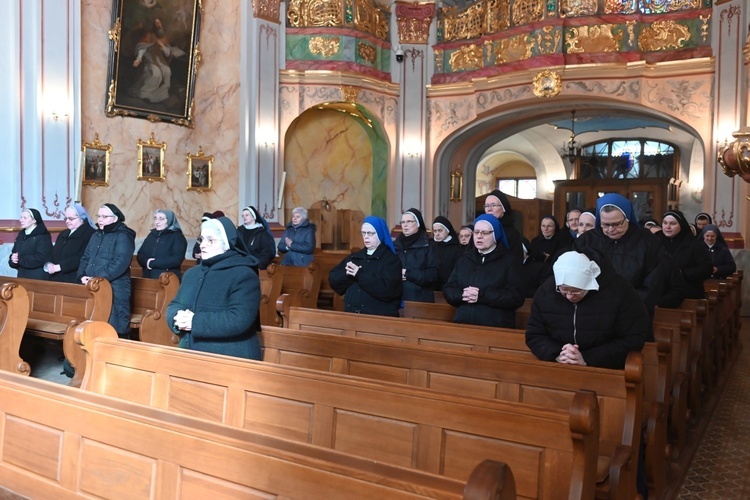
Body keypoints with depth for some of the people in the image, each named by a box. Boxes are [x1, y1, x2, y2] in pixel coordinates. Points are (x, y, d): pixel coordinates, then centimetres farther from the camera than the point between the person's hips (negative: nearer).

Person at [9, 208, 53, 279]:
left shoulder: (43, 236, -8)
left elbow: (41, 258, -19)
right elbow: (13, 254, 12)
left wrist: (20, 259, -14)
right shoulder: (21, 235, 14)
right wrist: (13, 259, -10)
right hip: (22, 277, 6)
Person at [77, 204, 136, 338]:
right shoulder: (96, 235, 20)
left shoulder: (123, 237, -6)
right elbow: (85, 258, 20)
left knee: (113, 328, -9)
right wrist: (82, 276, 1)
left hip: (114, 290, -8)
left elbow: (120, 263, -18)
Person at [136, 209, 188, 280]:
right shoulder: (152, 235, 17)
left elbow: (177, 259, -15)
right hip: (147, 278, 5)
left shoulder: (177, 237, -2)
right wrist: (146, 261, -11)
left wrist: (153, 263, -15)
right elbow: (140, 255, 13)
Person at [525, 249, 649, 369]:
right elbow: (534, 335, 2)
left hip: (605, 370, -2)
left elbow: (633, 340, -12)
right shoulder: (546, 291, -5)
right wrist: (556, 355, -17)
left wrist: (587, 359, -19)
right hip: (557, 369, 2)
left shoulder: (620, 292, -14)